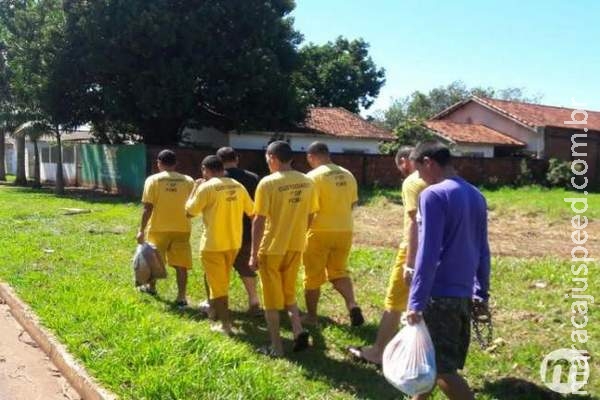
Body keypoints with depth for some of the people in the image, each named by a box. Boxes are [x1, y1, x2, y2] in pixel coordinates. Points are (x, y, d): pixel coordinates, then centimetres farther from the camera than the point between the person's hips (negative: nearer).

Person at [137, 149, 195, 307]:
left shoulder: (153, 180, -5)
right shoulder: (188, 180, 1)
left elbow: (148, 208, -9)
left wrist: (142, 230, -4)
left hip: (158, 228, -1)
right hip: (181, 228, 1)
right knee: (181, 264, 3)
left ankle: (151, 287, 39)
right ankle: (181, 297, -1)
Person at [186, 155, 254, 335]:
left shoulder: (206, 187, -14)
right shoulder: (238, 186, 2)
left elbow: (189, 211, -7)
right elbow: (251, 211, 9)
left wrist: (195, 189, 4)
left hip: (213, 244, -6)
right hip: (233, 242, 6)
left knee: (217, 285, 4)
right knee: (223, 282, 23)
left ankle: (225, 325, 7)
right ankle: (218, 310, 38)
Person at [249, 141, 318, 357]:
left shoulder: (268, 183, -15)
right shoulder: (307, 182, 0)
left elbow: (259, 220, -14)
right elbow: (309, 217, 8)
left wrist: (253, 253, -8)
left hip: (271, 249, -5)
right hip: (295, 248, 5)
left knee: (272, 299, 8)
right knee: (289, 294, 22)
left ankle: (276, 347, 14)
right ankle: (299, 331, 6)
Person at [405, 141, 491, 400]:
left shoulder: (433, 195, -13)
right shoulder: (476, 196, 11)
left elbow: (428, 254, -19)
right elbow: (482, 251, 16)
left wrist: (416, 302, -17)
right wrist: (481, 293, 23)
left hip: (440, 295, -8)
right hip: (464, 295, 8)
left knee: (442, 369, 1)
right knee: (433, 361, 20)